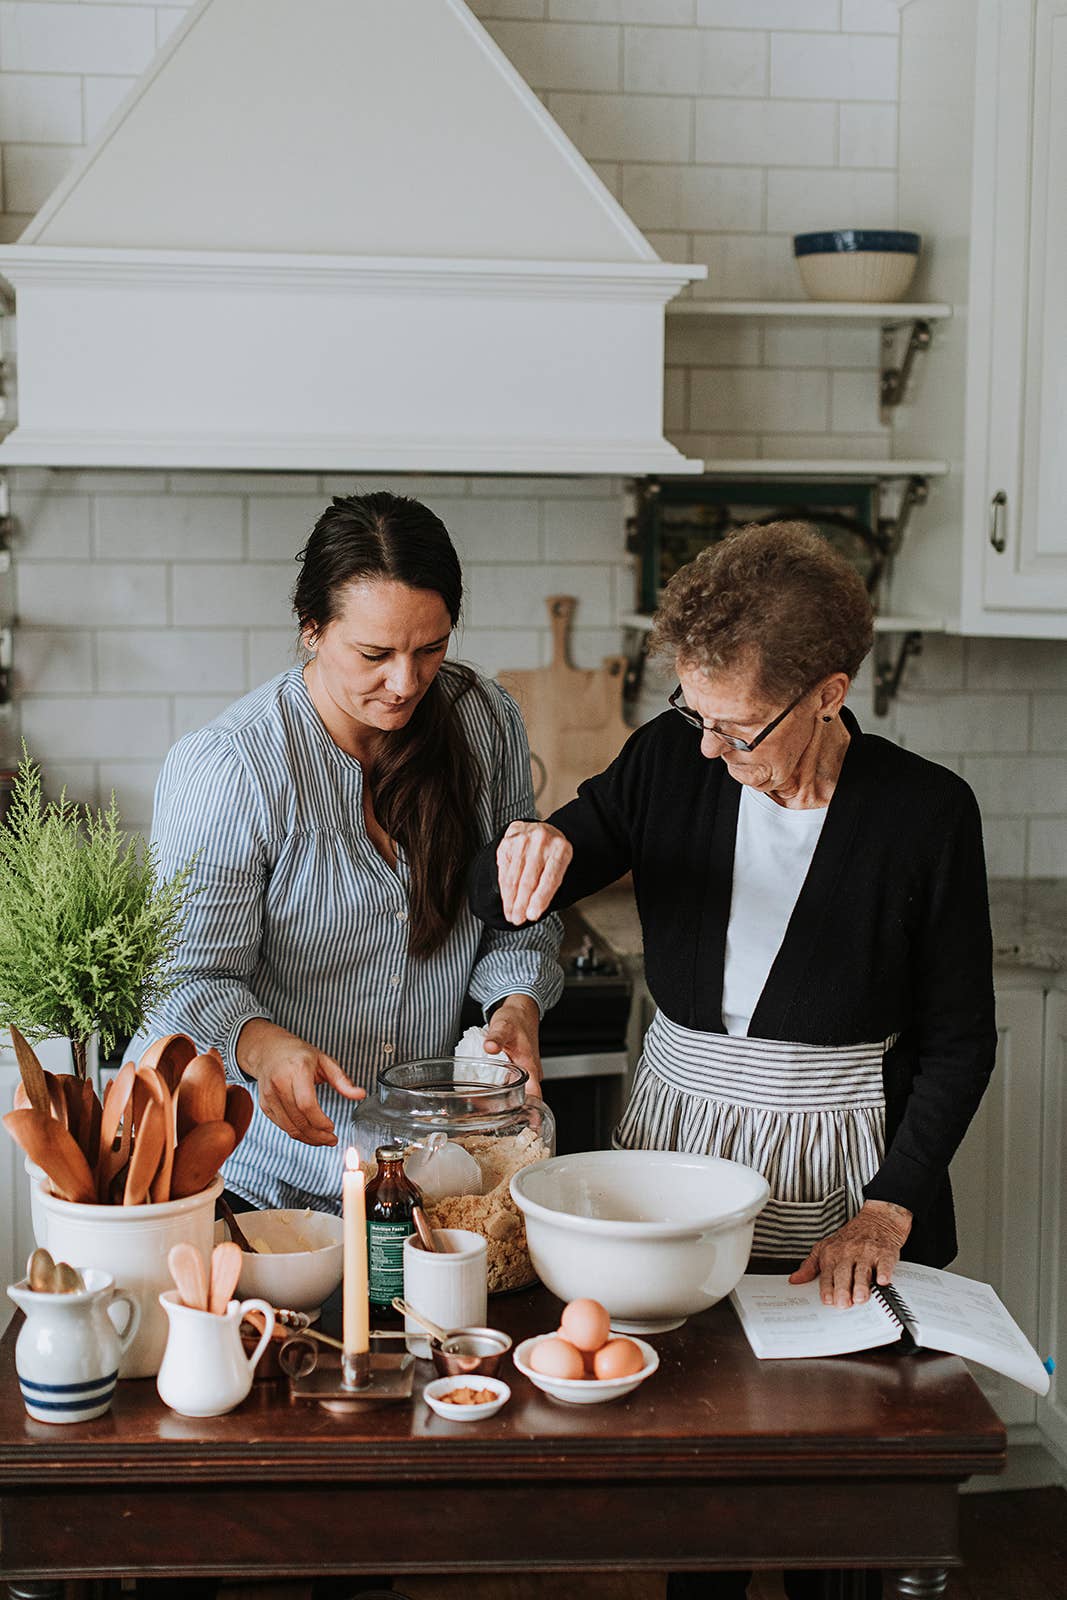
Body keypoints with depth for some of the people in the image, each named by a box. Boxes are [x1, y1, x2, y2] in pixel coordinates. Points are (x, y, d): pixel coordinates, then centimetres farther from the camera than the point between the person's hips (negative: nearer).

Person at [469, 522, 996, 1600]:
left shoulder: (926, 813, -11)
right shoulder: (672, 760, -5)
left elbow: (958, 1039, -3)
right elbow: (496, 901, -2)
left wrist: (888, 1210, -10)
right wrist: (530, 855, -25)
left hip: (837, 1171, -2)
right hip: (674, 1147, 2)